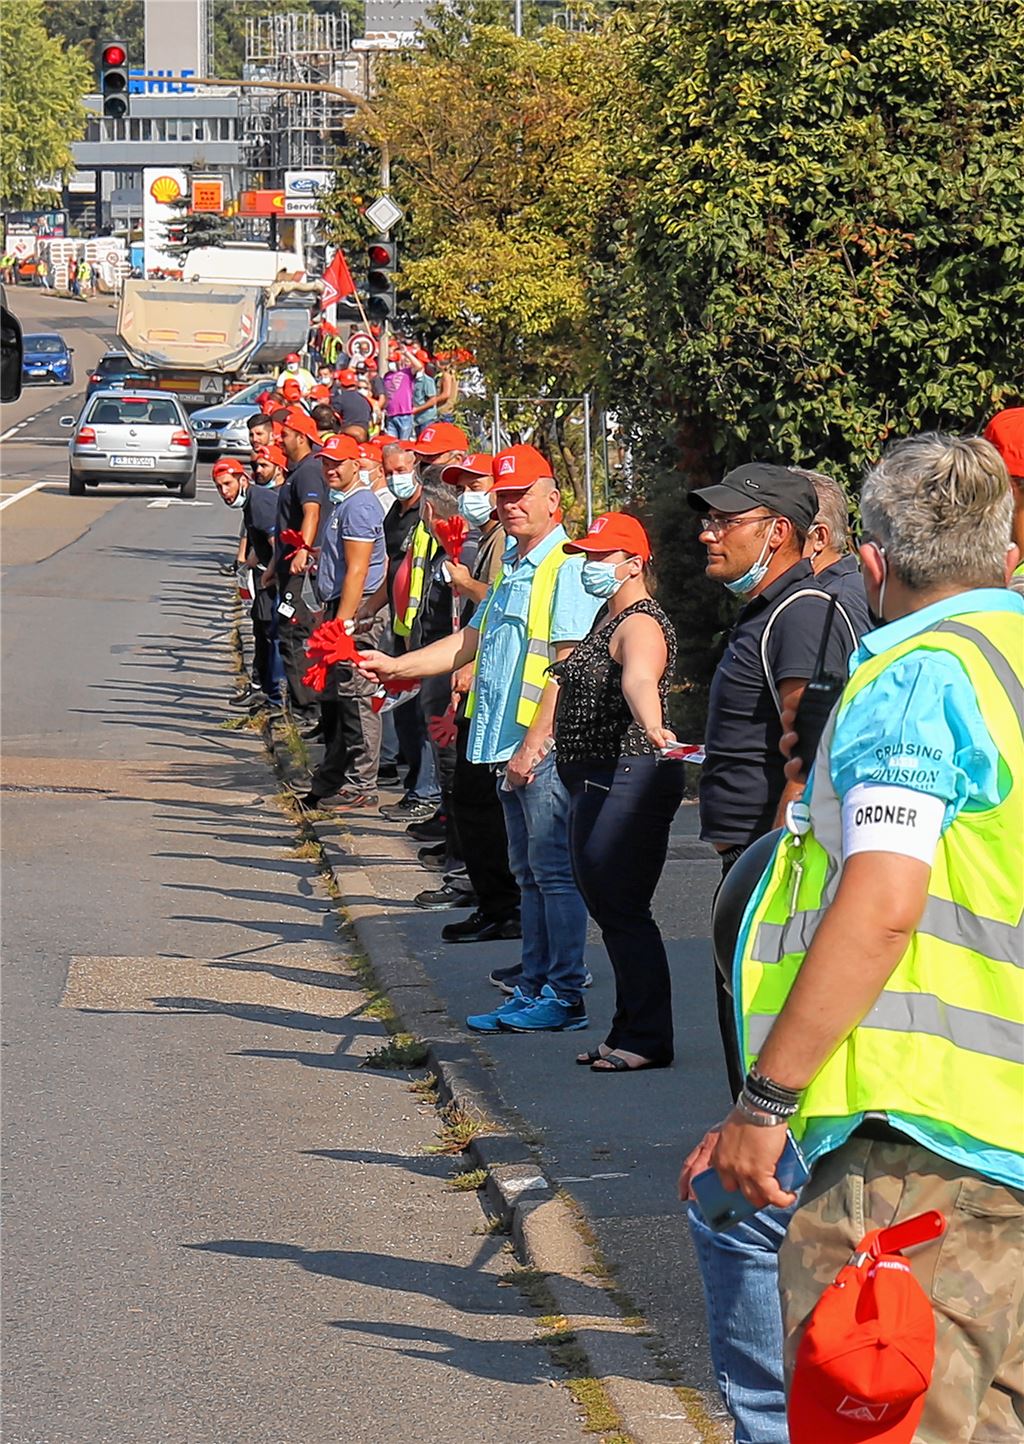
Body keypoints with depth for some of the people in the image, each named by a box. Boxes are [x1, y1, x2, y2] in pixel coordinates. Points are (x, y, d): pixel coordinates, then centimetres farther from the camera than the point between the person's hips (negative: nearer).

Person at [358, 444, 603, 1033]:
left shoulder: (567, 568, -12)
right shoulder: (512, 568, 19)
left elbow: (570, 665, -18)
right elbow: (472, 640, 27)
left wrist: (534, 743, -21)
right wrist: (394, 665, 20)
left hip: (547, 749, -10)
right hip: (510, 748, 10)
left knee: (555, 871, -7)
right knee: (530, 873, 13)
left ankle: (565, 997, -4)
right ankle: (535, 990, 18)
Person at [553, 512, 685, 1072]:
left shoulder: (640, 624, -15)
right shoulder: (608, 616, 17)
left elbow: (639, 679, -38)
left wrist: (651, 727, -57)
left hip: (629, 777, -11)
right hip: (595, 779, 11)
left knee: (622, 910, -10)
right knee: (608, 907, 14)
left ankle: (648, 1040, -5)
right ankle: (629, 1032, 21)